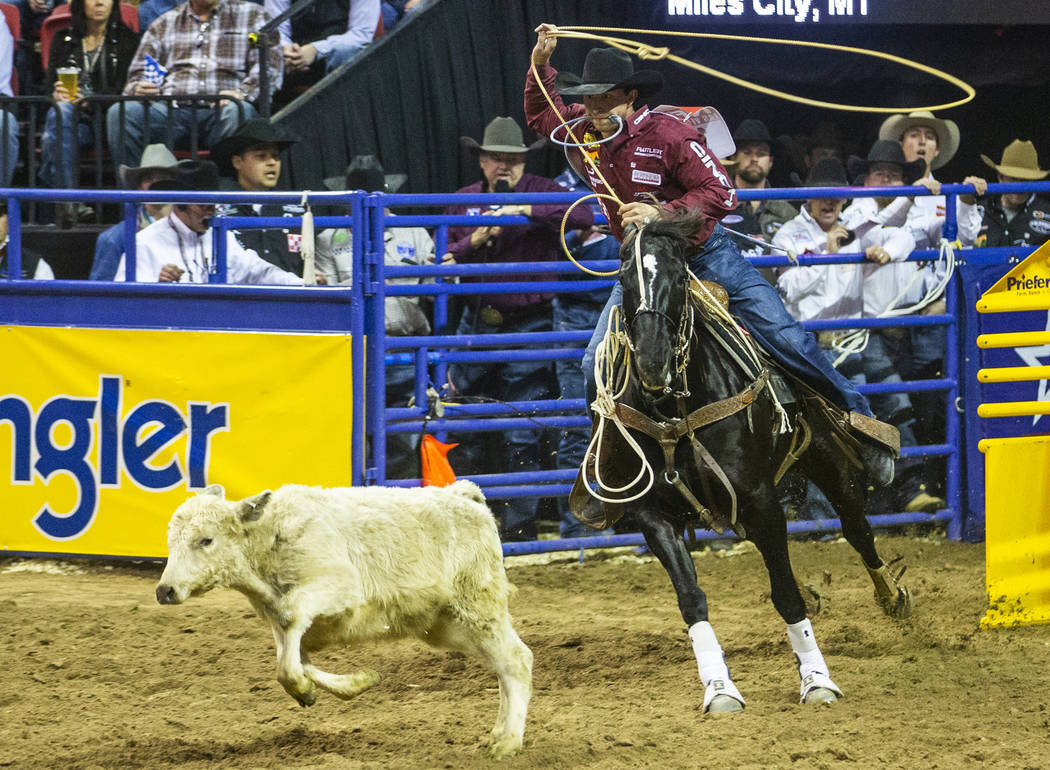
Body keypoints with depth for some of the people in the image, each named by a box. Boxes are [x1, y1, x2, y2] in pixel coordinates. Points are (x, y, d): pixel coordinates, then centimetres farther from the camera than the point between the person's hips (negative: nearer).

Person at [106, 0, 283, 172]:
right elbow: (137, 73, 20)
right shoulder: (164, 24, 24)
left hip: (219, 107, -2)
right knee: (119, 113, -26)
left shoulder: (251, 16, 16)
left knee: (236, 111, -39)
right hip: (172, 106, 2)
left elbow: (270, 67, 3)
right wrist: (138, 89, -7)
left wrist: (241, 92, -19)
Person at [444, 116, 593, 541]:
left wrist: (525, 209, -29)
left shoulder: (542, 192, -5)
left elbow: (583, 216, -23)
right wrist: (473, 242, -14)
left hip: (528, 323, -4)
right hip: (477, 322, 4)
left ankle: (520, 521, 7)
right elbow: (445, 260, 7)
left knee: (521, 432, -1)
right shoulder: (464, 200, 8)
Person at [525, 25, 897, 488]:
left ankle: (860, 422, 1)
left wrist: (660, 213, -32)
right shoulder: (585, 133, -4)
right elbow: (539, 113, 16)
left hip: (705, 254, -5)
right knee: (597, 364, -6)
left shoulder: (667, 134, -22)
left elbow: (721, 195, -22)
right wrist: (540, 63, -1)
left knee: (784, 337, -11)